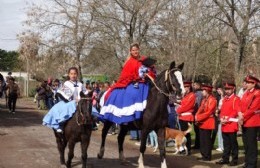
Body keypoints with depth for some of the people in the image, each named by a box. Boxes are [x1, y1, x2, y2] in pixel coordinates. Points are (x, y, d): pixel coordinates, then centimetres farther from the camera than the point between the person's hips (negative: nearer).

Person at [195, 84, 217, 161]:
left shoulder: (212, 100, -13)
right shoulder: (204, 99, 15)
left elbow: (209, 112, -19)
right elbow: (200, 109, 14)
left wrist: (199, 118, -18)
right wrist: (197, 117, -4)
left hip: (208, 123, -9)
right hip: (202, 123, 9)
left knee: (207, 140, -3)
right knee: (202, 140, 12)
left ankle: (207, 156, 4)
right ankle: (204, 155, 19)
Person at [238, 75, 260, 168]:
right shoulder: (245, 93, 15)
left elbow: (252, 108, -17)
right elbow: (241, 106, 11)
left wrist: (243, 117, -16)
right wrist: (240, 114, -9)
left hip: (252, 122, -8)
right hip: (244, 122, 8)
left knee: (251, 144, -3)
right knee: (246, 144, 12)